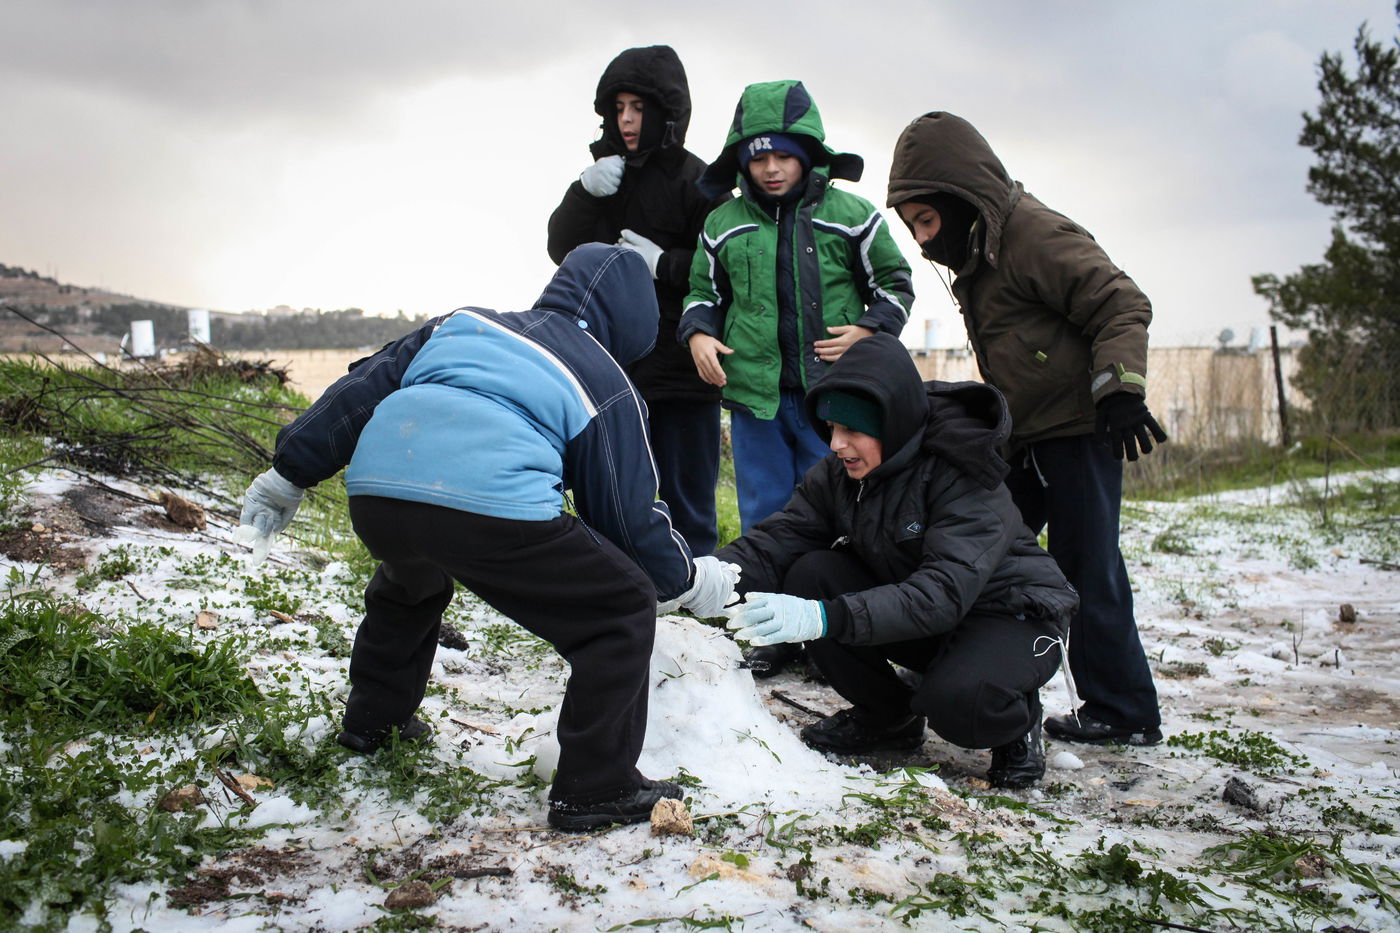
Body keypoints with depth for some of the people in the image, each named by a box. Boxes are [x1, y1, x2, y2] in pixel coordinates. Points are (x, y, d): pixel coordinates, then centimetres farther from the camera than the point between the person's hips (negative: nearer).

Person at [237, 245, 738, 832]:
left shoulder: (462, 323, 30)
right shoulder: (605, 385, 18)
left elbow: (363, 389, 27)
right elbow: (629, 512, 17)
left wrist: (291, 473, 31)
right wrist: (688, 581, 32)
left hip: (373, 492, 6)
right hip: (489, 506, -6)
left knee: (408, 588, 40)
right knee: (621, 611, 9)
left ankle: (372, 720, 54)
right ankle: (596, 790, 11)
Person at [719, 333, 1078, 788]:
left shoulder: (963, 476, -28)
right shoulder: (837, 474, -9)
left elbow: (944, 594, -39)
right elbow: (777, 539, -18)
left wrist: (827, 618, -51)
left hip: (1010, 617, -6)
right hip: (916, 621, 6)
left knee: (956, 700, -38)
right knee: (809, 576, -17)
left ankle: (1016, 719, 1)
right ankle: (888, 715, 3)